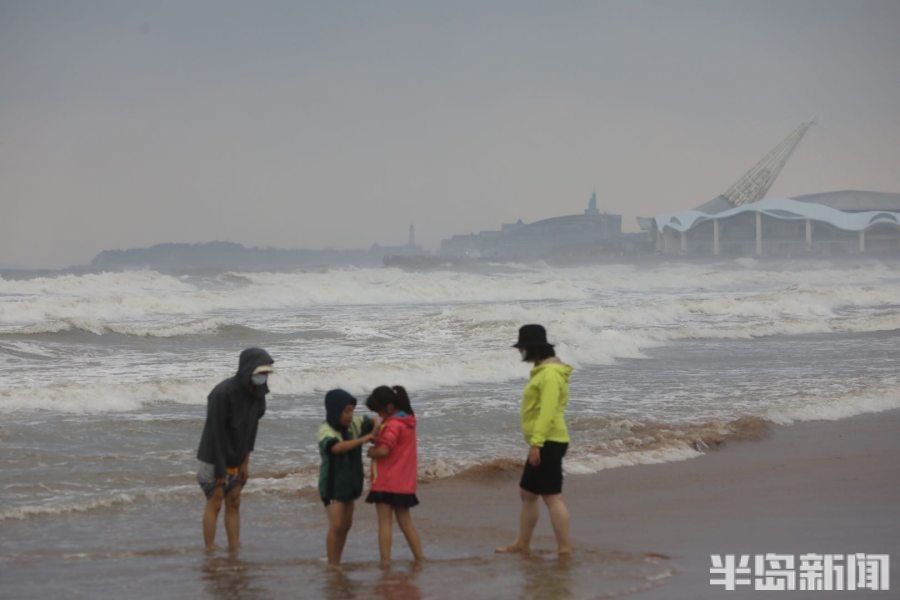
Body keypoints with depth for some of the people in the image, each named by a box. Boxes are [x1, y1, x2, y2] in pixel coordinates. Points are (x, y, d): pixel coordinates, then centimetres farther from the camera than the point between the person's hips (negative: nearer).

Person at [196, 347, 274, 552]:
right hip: (215, 458, -7)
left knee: (234, 504, 8)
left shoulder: (257, 392, -5)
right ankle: (210, 551, 3)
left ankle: (234, 551, 12)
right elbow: (216, 433, -23)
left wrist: (246, 461, 4)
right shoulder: (223, 394, -27)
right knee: (214, 503, -2)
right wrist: (220, 471, -20)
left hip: (236, 459, 7)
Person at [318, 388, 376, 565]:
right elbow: (337, 447, -39)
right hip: (333, 484, -7)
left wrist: (378, 426, -17)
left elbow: (374, 422, 9)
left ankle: (337, 563, 23)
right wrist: (364, 439, -43)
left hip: (349, 483, 7)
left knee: (346, 524, 13)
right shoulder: (325, 431, -21)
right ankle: (332, 564, -5)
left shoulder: (353, 423, -2)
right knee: (336, 526, -12)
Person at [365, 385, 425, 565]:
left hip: (387, 483, -8)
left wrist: (371, 452, -6)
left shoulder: (393, 425, -18)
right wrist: (376, 437, -1)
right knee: (406, 522, 17)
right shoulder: (408, 421, 9)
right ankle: (419, 557, 18)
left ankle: (385, 561, -2)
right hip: (405, 482, 8)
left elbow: (383, 450, -26)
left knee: (385, 522, -2)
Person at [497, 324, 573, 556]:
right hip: (544, 443, 11)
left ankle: (564, 548, -6)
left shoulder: (550, 374, -17)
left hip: (548, 443, -11)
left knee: (552, 496, -9)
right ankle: (522, 543, 25)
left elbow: (548, 412, -25)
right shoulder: (544, 370, 16)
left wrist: (536, 443, -28)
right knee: (527, 493, 17)